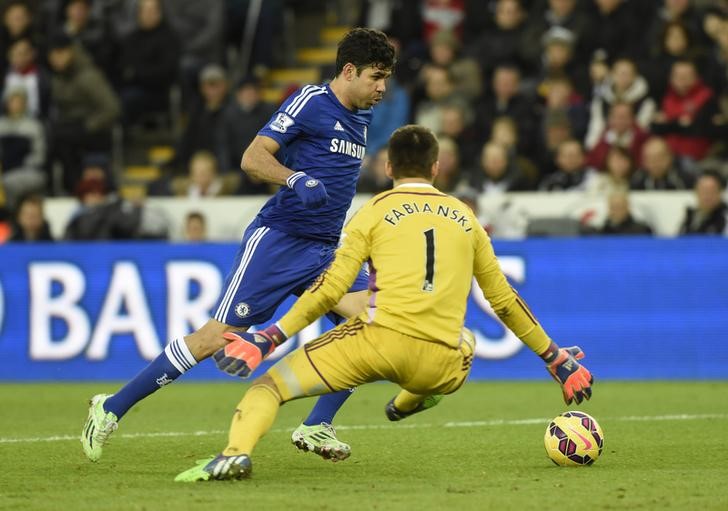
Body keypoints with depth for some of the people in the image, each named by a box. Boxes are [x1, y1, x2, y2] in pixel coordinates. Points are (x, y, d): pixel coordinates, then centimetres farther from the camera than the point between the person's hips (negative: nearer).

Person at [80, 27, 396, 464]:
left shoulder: (361, 116, 14)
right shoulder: (311, 102, -10)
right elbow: (252, 157, -17)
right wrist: (296, 178, -33)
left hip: (323, 249, 7)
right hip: (277, 239, -7)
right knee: (219, 335, -10)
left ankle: (316, 427, -8)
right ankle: (112, 408, 1)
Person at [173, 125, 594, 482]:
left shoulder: (378, 210, 10)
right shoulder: (465, 218, 19)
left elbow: (331, 289, 0)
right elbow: (505, 300, 24)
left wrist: (269, 339, 0)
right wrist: (557, 360, 33)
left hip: (379, 342, -3)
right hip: (439, 368, 3)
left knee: (268, 386, 2)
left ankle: (236, 453, -26)